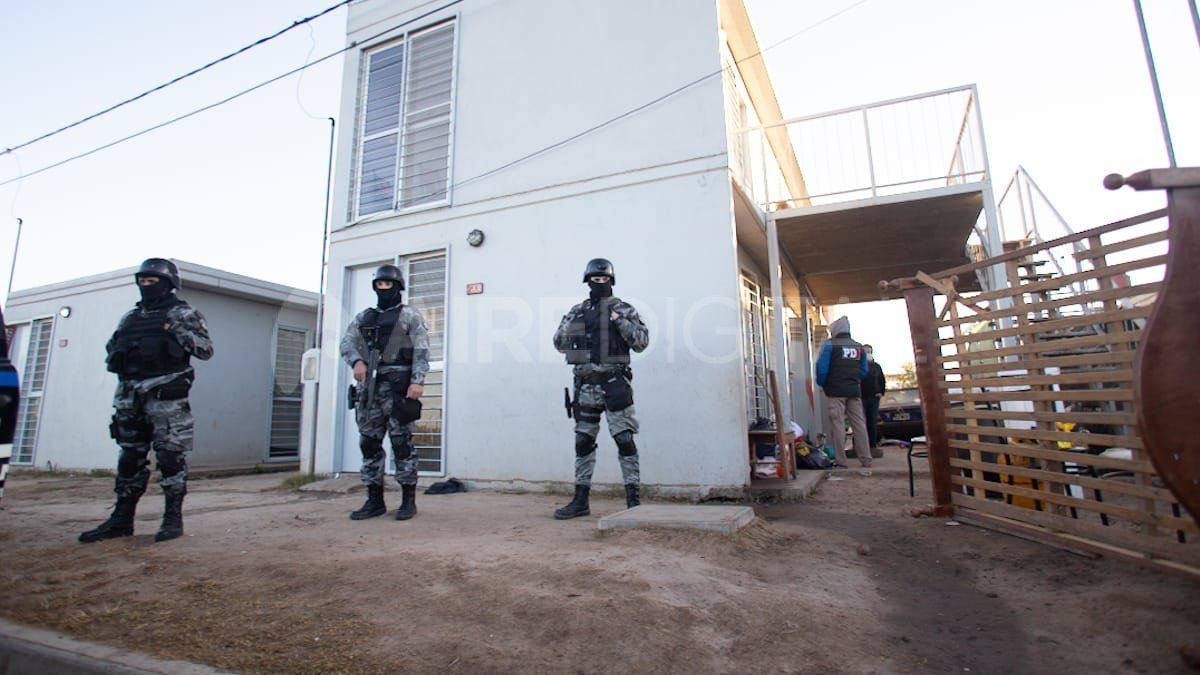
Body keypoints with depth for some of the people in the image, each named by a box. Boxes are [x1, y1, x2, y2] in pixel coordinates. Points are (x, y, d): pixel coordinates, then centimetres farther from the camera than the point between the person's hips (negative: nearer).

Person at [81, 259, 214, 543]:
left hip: (165, 394, -6)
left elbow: (206, 349, -5)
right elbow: (113, 349, 28)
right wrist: (115, 355, 7)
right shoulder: (130, 318, 20)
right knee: (130, 457, 12)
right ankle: (121, 520, 21)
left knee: (170, 455, -6)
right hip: (130, 394, 7)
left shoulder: (183, 314, 2)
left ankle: (173, 518, 0)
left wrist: (179, 331, -18)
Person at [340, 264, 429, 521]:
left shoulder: (409, 315, 3)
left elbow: (421, 350, -7)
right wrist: (356, 361, -13)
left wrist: (417, 381, -20)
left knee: (401, 442, -5)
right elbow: (347, 342, 9)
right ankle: (375, 501, 15)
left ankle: (408, 500, 3)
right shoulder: (363, 317, 21)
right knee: (369, 443, 6)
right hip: (369, 386, 6)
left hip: (397, 385, -6)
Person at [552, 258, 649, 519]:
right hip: (585, 384, 5)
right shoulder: (576, 312, 13)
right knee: (583, 441, 9)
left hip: (614, 383, -4)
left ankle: (633, 499, 4)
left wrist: (621, 322, -15)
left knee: (624, 439, -5)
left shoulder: (623, 309, 2)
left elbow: (642, 341, -2)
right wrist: (567, 325, 0)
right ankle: (580, 500, 20)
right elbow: (559, 344, 18)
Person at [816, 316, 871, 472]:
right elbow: (864, 371, 14)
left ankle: (841, 463, -2)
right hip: (855, 392, 5)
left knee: (838, 425, -2)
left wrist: (821, 383, 5)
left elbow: (821, 367, -11)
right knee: (859, 425, 7)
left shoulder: (829, 345, -5)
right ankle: (866, 462, 10)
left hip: (835, 391, -5)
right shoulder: (859, 347, 12)